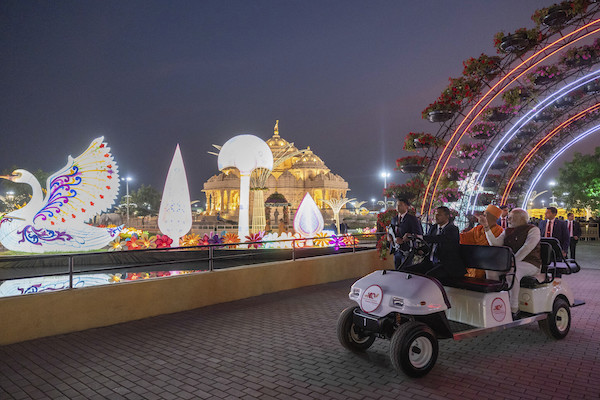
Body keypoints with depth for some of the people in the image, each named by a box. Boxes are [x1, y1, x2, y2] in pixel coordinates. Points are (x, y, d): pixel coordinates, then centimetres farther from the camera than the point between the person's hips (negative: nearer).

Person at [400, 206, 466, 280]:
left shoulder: (452, 229, -7)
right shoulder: (433, 227, 19)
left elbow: (439, 239, -27)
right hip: (430, 262, 8)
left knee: (429, 275, -38)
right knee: (405, 270, -9)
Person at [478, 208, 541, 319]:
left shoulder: (533, 229, -3)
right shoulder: (507, 231, 17)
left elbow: (527, 248, -17)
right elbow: (495, 244, 4)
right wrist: (486, 227, -3)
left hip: (529, 264, -6)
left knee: (512, 270, -37)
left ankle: (514, 309, -31)